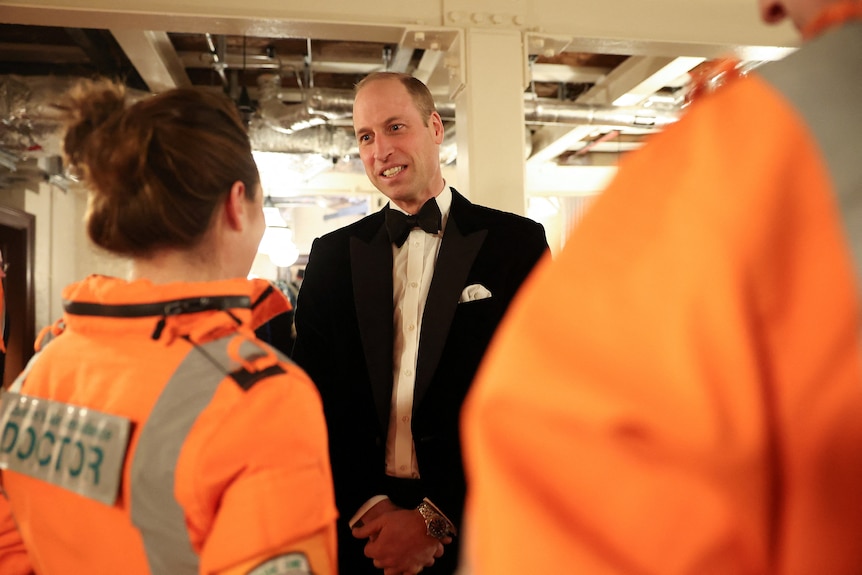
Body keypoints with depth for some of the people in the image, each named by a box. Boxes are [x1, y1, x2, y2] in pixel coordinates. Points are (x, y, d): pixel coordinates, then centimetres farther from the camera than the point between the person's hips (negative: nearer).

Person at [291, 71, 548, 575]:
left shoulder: (516, 242, -6)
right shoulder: (332, 255, 3)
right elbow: (317, 401, 2)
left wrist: (436, 519, -13)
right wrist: (368, 506, -11)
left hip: (473, 527, -2)